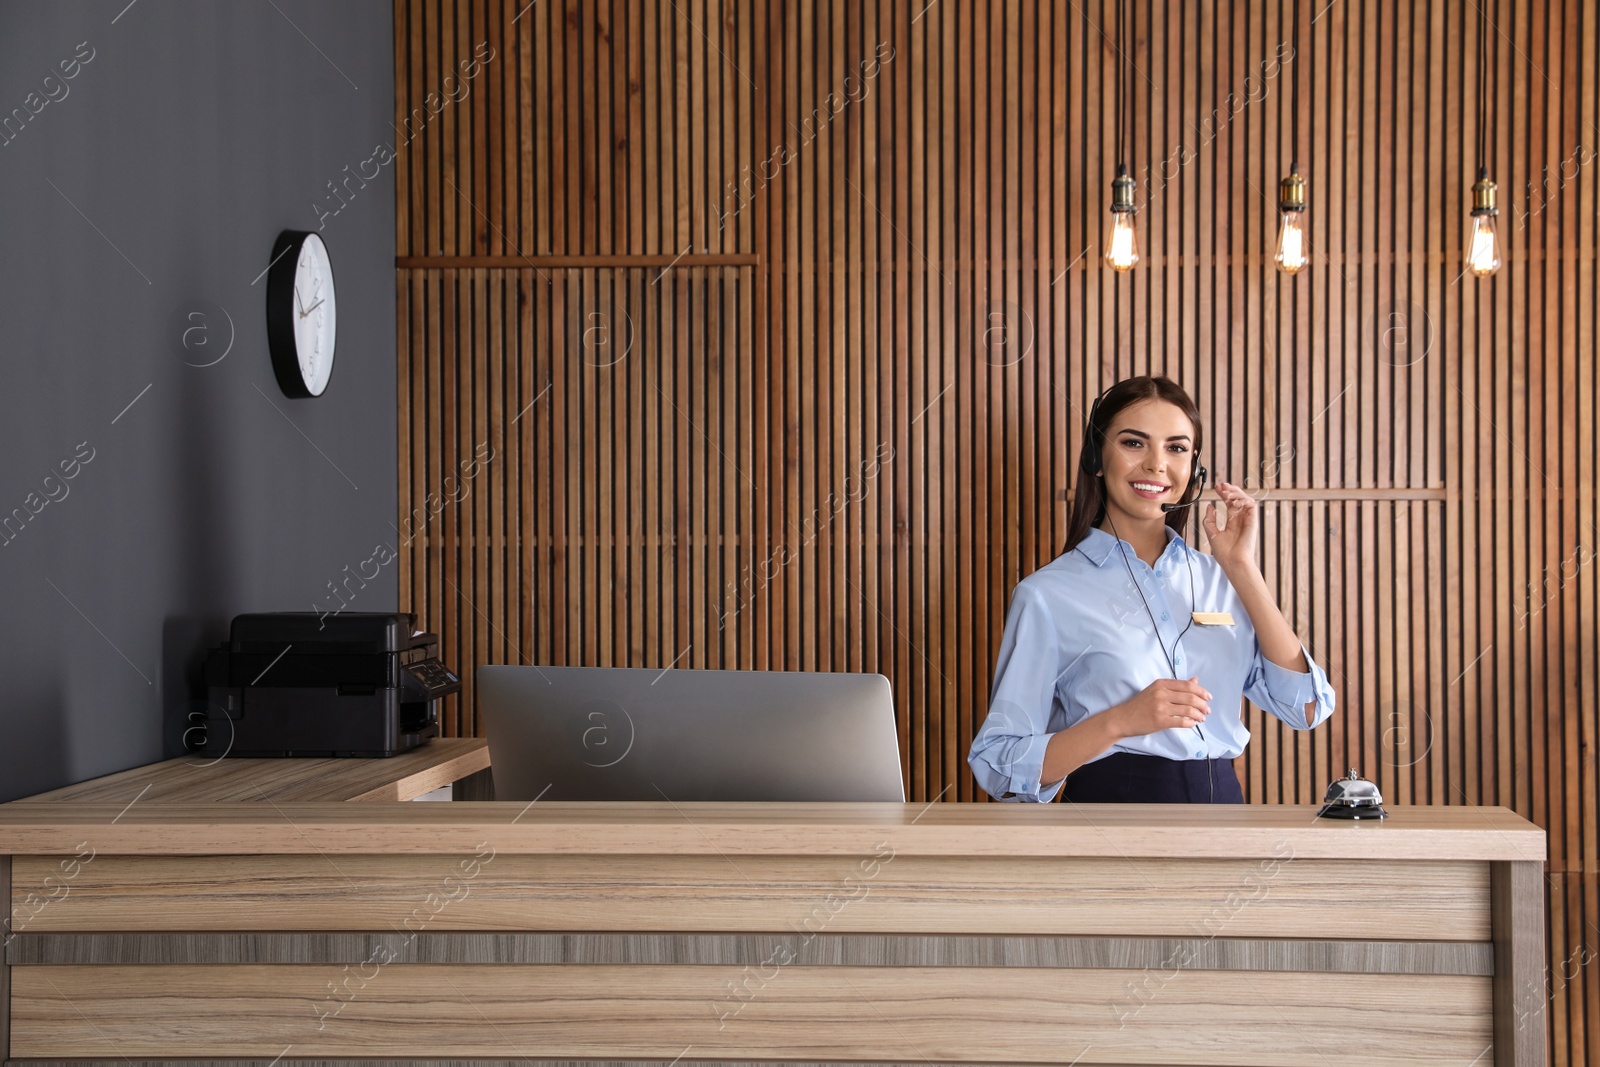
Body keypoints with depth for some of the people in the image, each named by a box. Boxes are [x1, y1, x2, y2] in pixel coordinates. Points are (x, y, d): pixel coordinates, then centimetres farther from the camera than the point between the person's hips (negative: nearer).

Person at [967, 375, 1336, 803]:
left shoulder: (1219, 580, 12)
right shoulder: (1048, 595, -1)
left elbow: (1305, 708, 1)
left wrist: (1242, 567, 0)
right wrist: (1122, 721, -17)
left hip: (1223, 801, 2)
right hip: (1112, 806, -2)